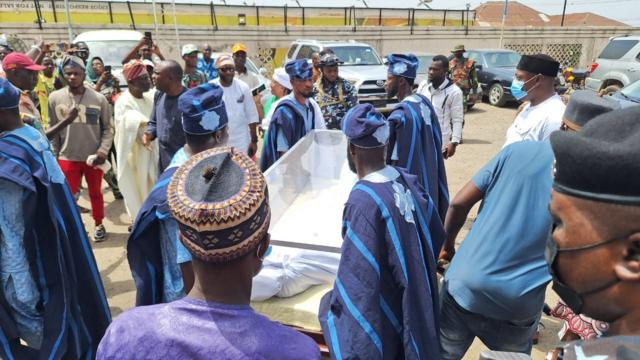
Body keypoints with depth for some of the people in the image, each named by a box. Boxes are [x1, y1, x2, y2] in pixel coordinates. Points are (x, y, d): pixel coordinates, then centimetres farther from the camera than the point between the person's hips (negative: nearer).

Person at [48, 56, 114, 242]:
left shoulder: (99, 99, -8)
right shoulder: (55, 98, -4)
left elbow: (108, 128, -1)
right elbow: (53, 129, 3)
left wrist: (103, 150, -13)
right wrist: (54, 155, 4)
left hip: (93, 156, 0)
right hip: (67, 157, 1)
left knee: (96, 193, 15)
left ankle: (99, 225, 35)